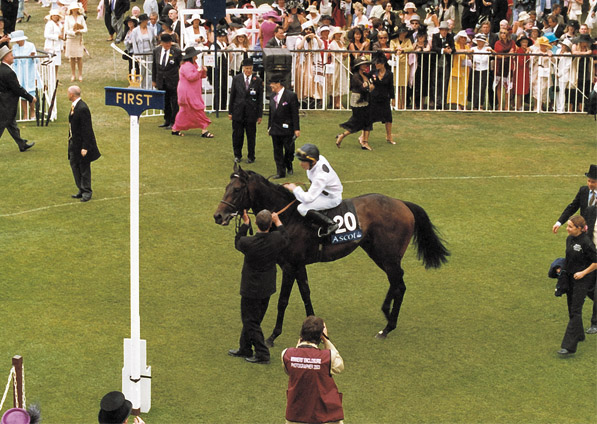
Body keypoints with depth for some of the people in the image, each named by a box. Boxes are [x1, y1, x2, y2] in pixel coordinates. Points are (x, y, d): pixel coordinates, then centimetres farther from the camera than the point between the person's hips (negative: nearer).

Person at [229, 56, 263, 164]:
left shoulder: (258, 81, -1)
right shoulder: (236, 79, 2)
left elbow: (260, 99, 1)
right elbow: (232, 96, 7)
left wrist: (260, 115, 0)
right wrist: (230, 112, 5)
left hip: (251, 112, -1)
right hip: (238, 112, 1)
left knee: (251, 136, 5)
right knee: (237, 135, 7)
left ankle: (251, 157, 18)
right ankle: (237, 155, 23)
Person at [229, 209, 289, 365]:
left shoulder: (248, 243, -27)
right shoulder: (276, 239, -17)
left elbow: (237, 242, -2)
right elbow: (286, 239, 8)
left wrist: (245, 223, 3)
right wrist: (278, 222, 18)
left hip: (251, 289, -5)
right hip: (268, 287, 5)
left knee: (251, 321, 10)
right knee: (251, 319, 22)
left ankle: (262, 354, 11)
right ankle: (245, 349, 36)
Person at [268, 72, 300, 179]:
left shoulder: (291, 96, -10)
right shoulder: (272, 96, 9)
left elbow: (295, 114, -9)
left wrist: (296, 129, -11)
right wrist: (269, 127, 14)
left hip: (287, 129, -5)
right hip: (275, 129, 5)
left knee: (289, 150, 4)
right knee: (277, 151, 5)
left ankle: (288, 166, 29)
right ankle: (280, 172, 11)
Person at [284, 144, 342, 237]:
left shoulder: (320, 176, -37)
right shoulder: (319, 158, -13)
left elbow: (308, 198, -32)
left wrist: (295, 189, -16)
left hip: (332, 198, -10)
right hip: (324, 191, 10)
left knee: (302, 208, -22)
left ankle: (330, 225, -16)